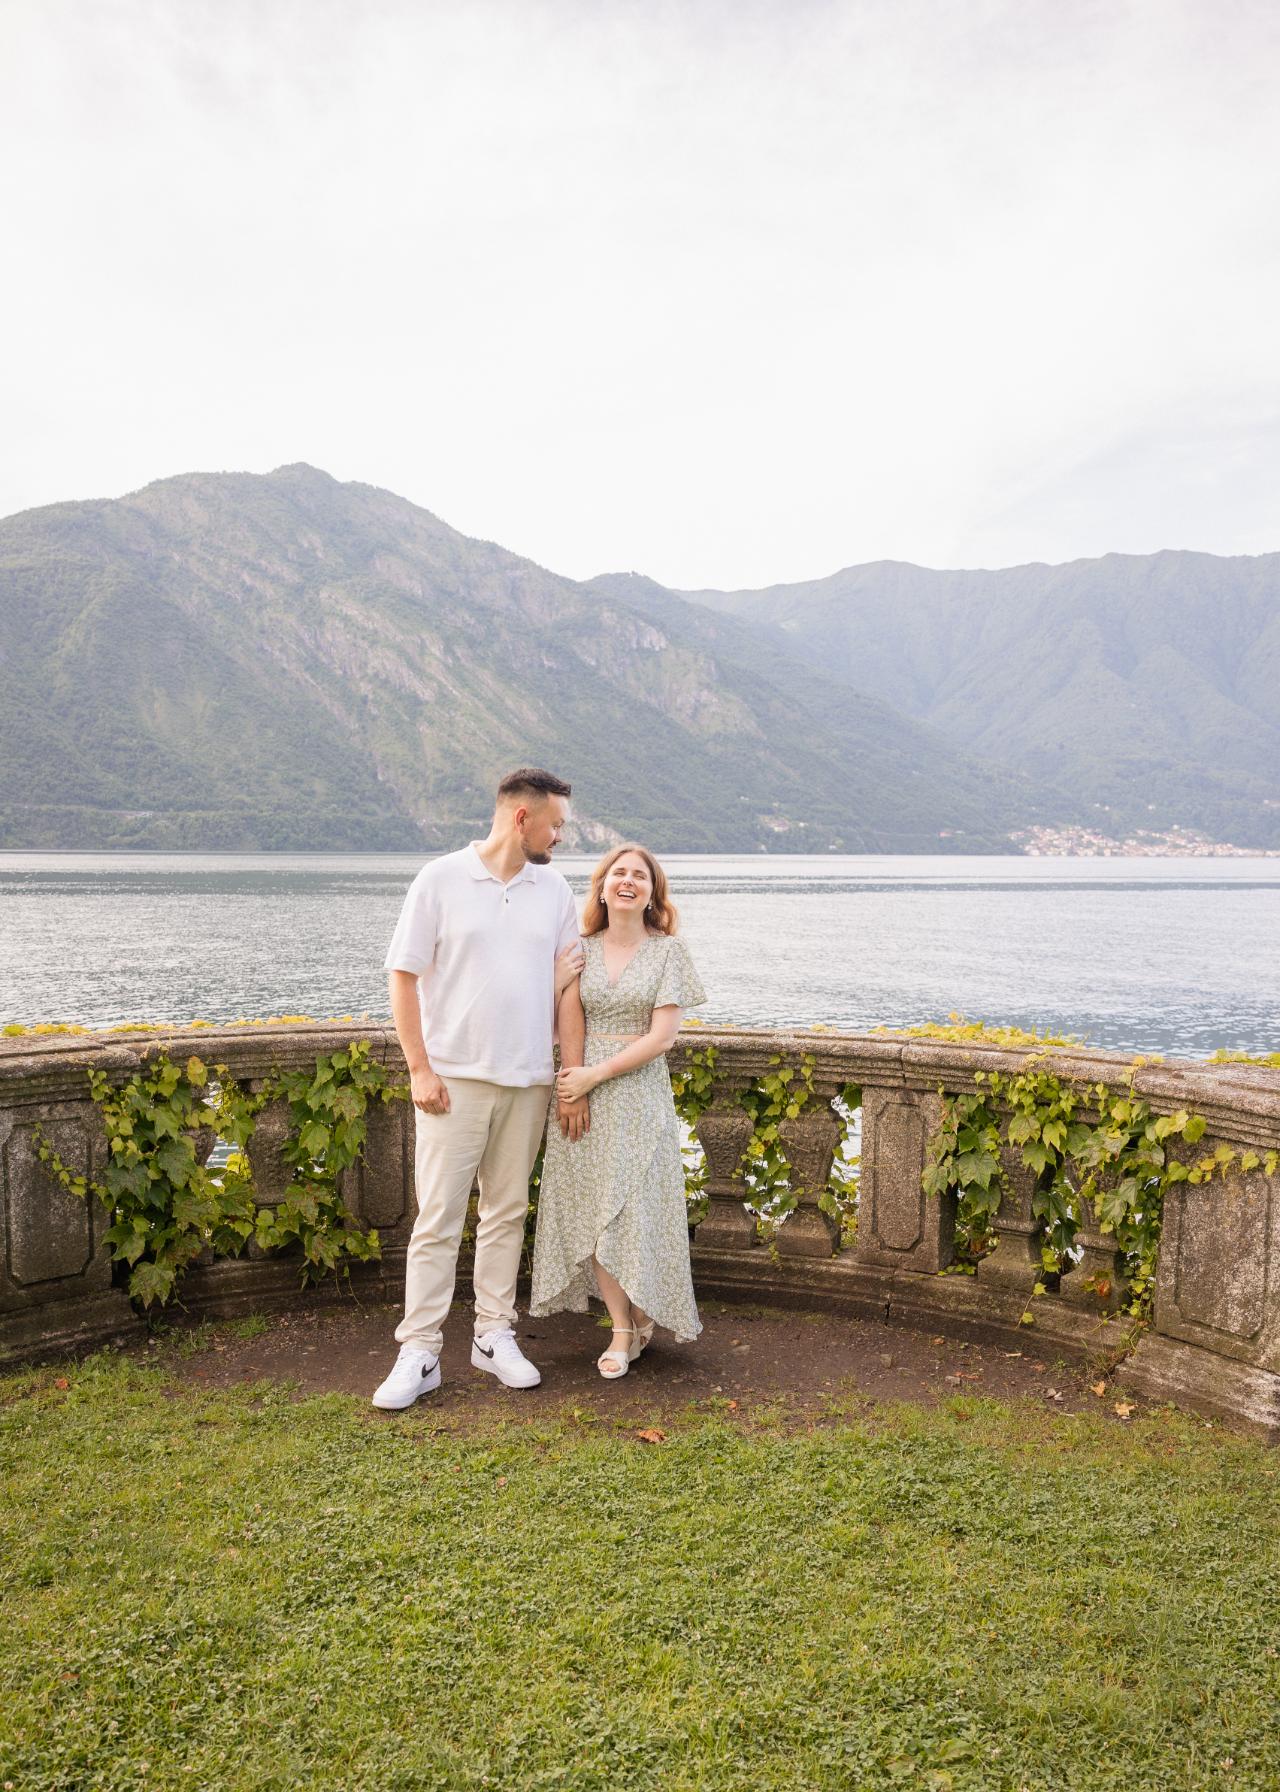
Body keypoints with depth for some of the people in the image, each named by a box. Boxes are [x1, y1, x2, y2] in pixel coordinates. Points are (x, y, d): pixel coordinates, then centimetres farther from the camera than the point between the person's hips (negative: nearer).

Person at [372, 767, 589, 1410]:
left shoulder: (555, 890, 6)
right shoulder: (441, 879, -4)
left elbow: (568, 989, 7)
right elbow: (403, 975, -4)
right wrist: (419, 1069, -10)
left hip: (528, 1083, 4)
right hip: (453, 1079, -3)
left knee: (507, 1213, 12)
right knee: (438, 1219, 0)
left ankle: (494, 1337, 24)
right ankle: (419, 1353, 9)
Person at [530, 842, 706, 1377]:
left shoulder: (667, 950, -2)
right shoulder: (582, 949, 6)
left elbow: (662, 1036, -9)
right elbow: (568, 1027, 3)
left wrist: (595, 1075, -12)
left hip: (639, 1091, -3)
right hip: (584, 1091, 3)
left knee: (635, 1209, 0)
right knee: (593, 1211, 3)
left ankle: (643, 1312, 25)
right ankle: (623, 1330, 15)